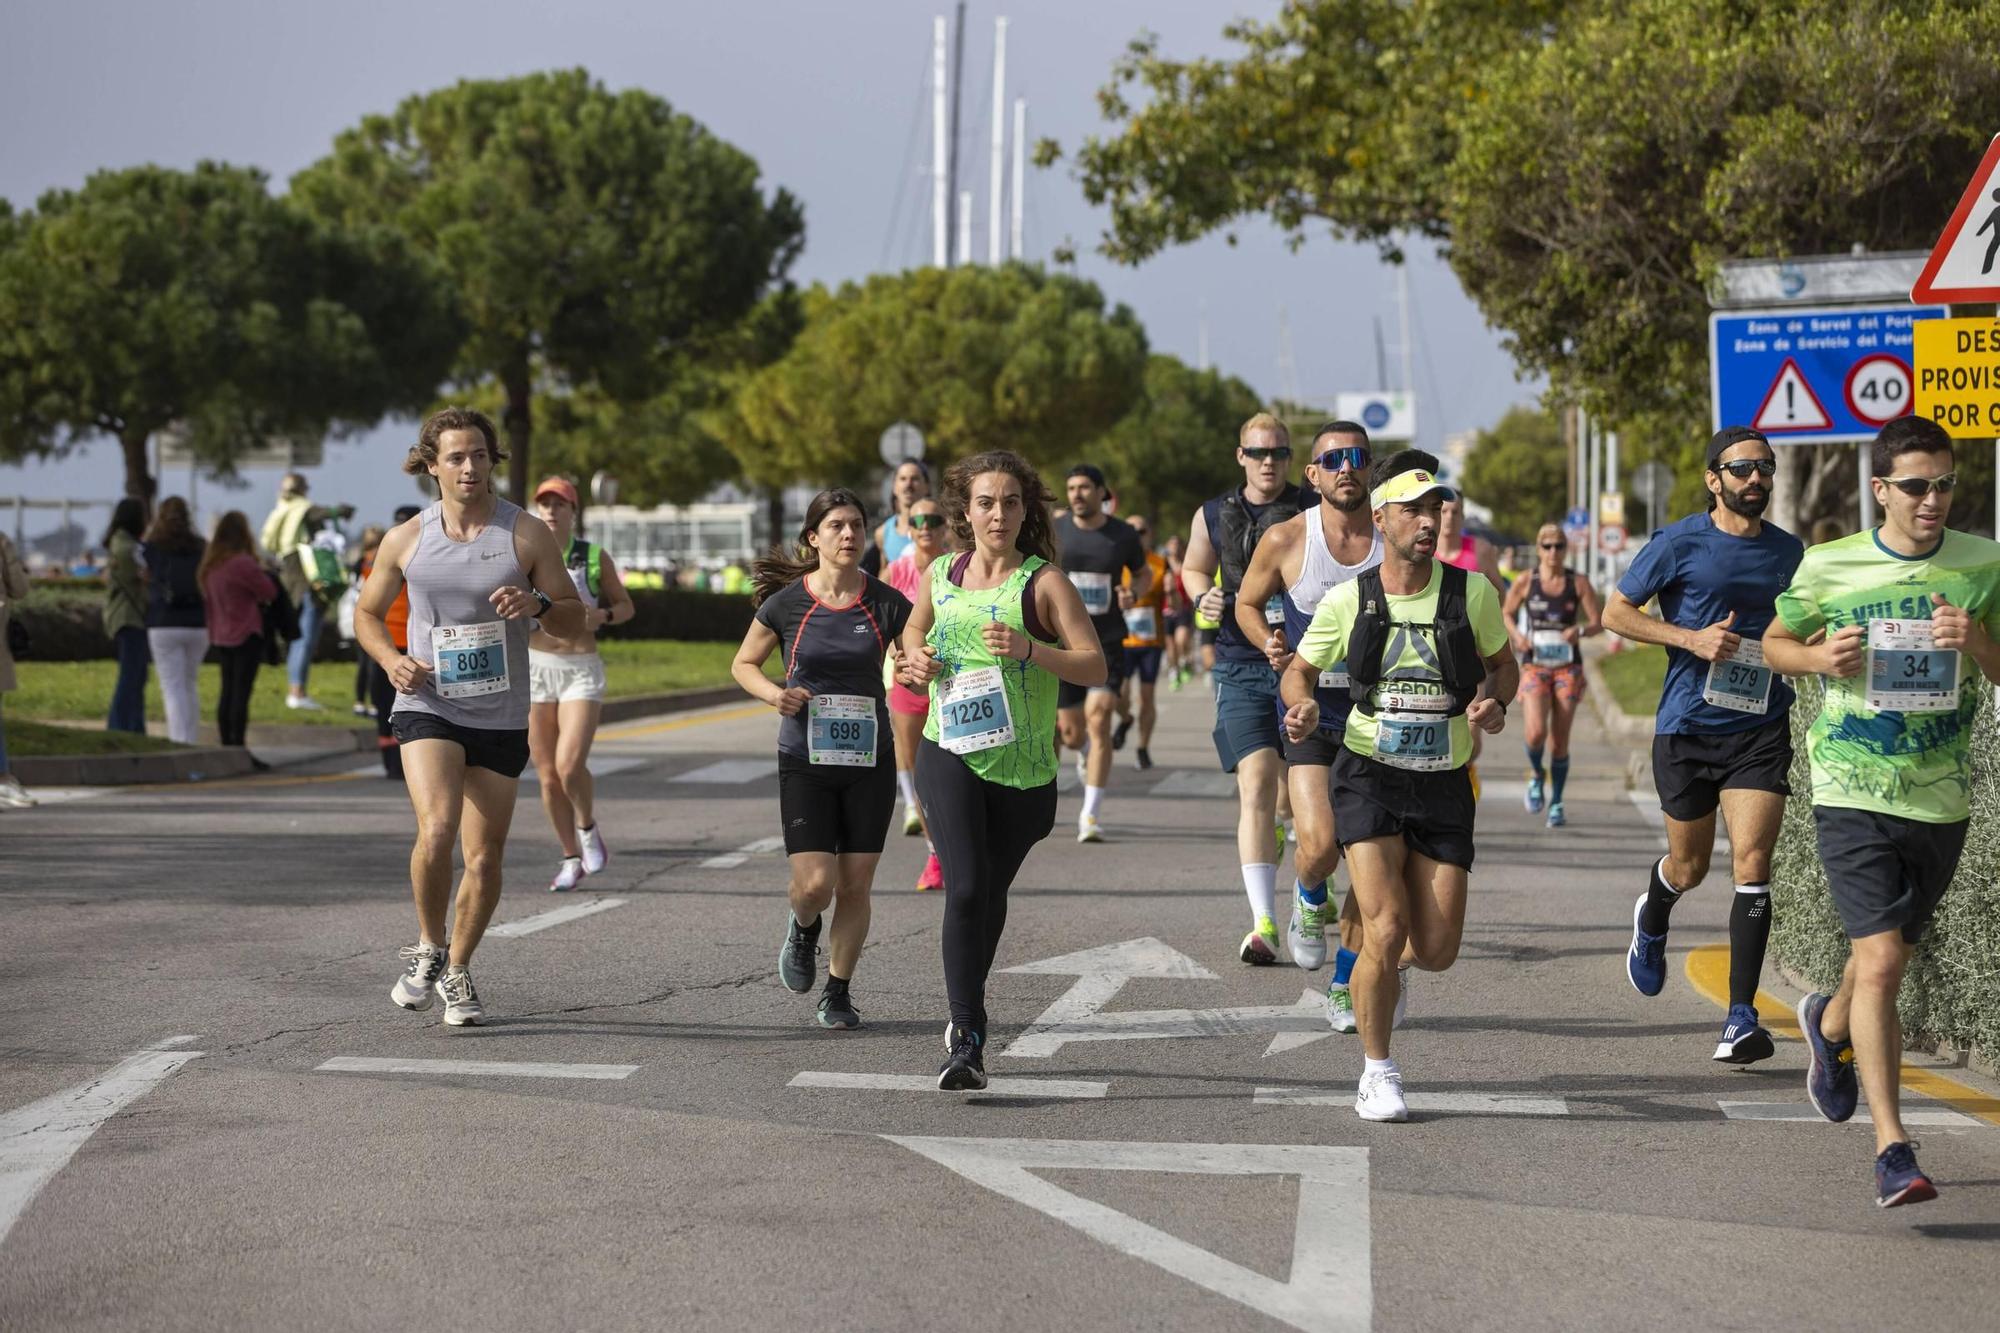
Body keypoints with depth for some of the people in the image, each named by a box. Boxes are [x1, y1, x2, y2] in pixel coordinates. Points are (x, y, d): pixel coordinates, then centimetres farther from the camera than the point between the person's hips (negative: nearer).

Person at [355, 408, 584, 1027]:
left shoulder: (527, 534, 0)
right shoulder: (405, 540, 2)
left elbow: (574, 619, 4)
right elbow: (368, 612, 15)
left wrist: (537, 603, -18)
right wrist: (391, 660, -5)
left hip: (501, 719, 1)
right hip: (427, 706, -1)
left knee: (485, 857, 5)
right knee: (436, 831, -24)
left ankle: (456, 971, 28)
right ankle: (428, 948, 0)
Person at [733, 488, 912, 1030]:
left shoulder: (886, 603, -3)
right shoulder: (787, 603, -4)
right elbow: (743, 664, 8)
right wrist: (775, 694, -12)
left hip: (869, 761, 1)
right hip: (805, 761, -1)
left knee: (855, 886, 3)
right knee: (815, 883, -11)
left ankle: (838, 993, 20)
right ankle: (803, 928, 26)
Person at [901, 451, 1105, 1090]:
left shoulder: (1044, 582, -5)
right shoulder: (941, 575, 6)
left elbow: (1094, 666, -11)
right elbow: (914, 629, 27)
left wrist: (1029, 649, -26)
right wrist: (917, 659, 4)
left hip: (1023, 767, -1)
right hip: (950, 755, 1)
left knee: (991, 895, 13)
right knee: (965, 888, -16)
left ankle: (967, 1015, 37)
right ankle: (966, 1040, -14)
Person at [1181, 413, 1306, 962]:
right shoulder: (1213, 516, 7)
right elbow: (1193, 569, 24)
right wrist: (1204, 597, 2)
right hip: (1241, 668, 0)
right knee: (1256, 786, -13)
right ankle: (1263, 922, -18)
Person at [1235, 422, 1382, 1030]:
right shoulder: (1285, 540, -6)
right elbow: (1247, 603, 10)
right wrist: (1270, 644, -9)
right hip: (1310, 707, -2)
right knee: (1320, 844, -19)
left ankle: (1346, 985, 20)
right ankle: (1309, 897, 19)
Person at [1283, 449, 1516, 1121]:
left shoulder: (1472, 593, -3)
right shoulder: (1348, 600, -4)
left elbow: (1504, 665, 14)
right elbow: (1300, 669, 11)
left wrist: (1494, 702, -8)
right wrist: (1301, 706, -12)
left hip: (1445, 785, 2)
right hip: (1370, 777, -2)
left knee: (1437, 951, -2)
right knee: (1385, 930, -17)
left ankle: (1390, 961, 37)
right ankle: (1378, 1074, 4)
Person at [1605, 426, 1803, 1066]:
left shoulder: (1789, 552, 8)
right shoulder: (1678, 544, -4)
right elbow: (1616, 612, 0)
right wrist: (1691, 638, -13)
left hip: (1761, 731, 2)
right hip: (1687, 728, -1)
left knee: (1752, 864, -12)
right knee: (1690, 867, 11)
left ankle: (1741, 1017, -10)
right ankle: (1651, 919, 49)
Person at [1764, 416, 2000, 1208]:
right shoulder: (1828, 568, -4)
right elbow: (1774, 644, 12)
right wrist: (1820, 657, -10)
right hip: (1852, 794, -3)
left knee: (1889, 959, 18)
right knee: (1879, 961, -15)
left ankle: (1830, 1024, 54)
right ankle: (1892, 1150, -15)